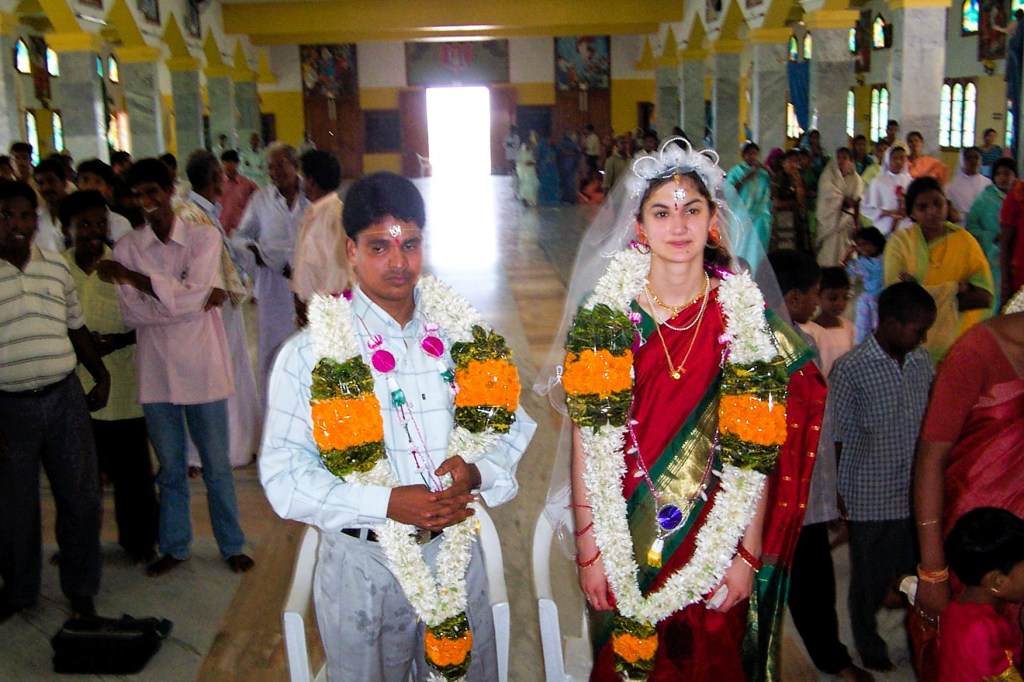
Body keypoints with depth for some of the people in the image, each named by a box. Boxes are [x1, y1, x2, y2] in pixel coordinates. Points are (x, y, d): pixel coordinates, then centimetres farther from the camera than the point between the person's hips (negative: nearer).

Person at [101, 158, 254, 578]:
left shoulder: (204, 238, -3)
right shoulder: (127, 247, 1)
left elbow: (193, 293, -17)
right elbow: (131, 313, -9)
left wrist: (132, 276, -16)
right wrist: (196, 298, -15)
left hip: (201, 368, -2)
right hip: (156, 372, 2)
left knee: (216, 465, 9)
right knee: (170, 467, 15)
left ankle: (231, 545, 25)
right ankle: (175, 547, 30)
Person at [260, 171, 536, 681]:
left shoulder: (462, 332, 0)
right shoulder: (310, 353, -10)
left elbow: (513, 424, 4)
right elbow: (283, 475, -14)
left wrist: (477, 471, -17)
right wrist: (387, 503, -24)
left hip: (455, 553, 3)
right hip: (362, 567, -2)